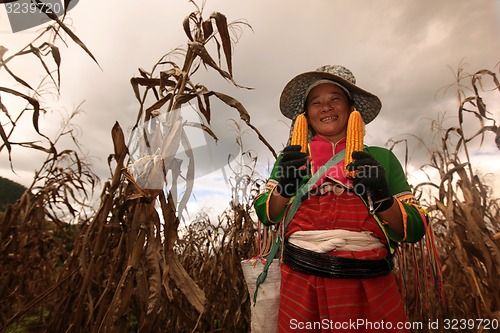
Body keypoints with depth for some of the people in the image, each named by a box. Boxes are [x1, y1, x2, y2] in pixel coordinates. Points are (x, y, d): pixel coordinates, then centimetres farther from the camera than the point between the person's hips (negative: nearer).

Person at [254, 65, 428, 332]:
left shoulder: (381, 158, 3)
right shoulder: (293, 157, 5)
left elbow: (415, 230, 1)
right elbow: (266, 215, 1)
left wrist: (383, 199, -19)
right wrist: (283, 188, -19)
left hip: (371, 286, 1)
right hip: (301, 283, 1)